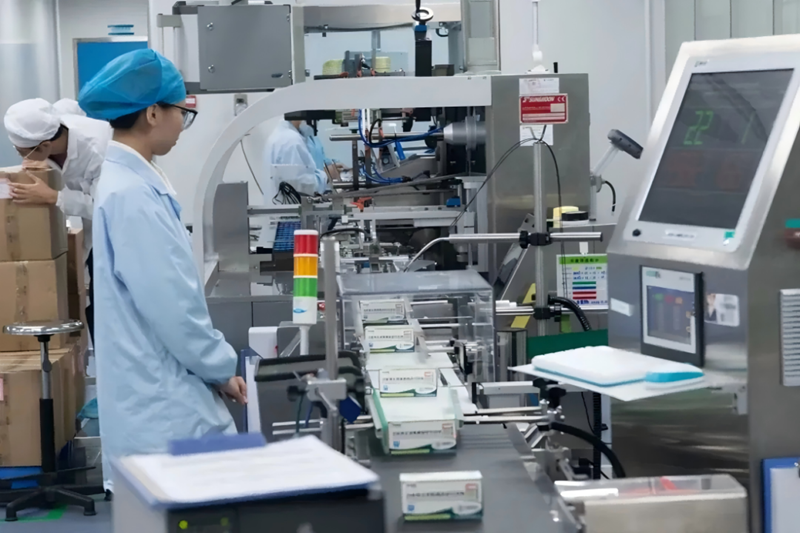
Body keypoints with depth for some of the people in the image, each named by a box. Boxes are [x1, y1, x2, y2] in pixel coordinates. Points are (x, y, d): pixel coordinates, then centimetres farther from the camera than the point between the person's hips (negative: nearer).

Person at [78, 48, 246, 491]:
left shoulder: (125, 179, 10)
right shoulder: (132, 195, -22)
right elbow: (172, 308, -22)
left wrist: (213, 368, 15)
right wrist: (223, 369, -7)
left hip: (159, 396, 10)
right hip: (161, 411, -10)